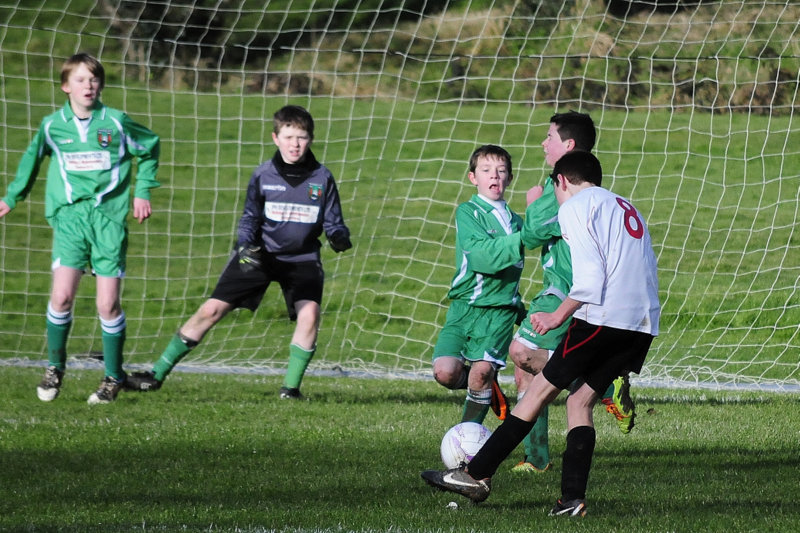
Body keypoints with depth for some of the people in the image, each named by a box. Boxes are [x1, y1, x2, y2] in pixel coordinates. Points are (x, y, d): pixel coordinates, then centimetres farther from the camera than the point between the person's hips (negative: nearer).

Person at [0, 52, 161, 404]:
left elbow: (149, 150, 17)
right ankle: (55, 368, 9)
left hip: (109, 216, -1)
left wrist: (142, 192, 11)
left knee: (108, 304, -3)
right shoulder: (52, 126, 5)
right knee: (62, 296, -12)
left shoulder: (116, 123, 1)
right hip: (69, 216, 1)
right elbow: (32, 159, 24)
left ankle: (113, 378, 12)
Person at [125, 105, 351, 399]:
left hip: (302, 258, 0)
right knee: (211, 309, -6)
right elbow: (250, 217, 0)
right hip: (259, 256, 0)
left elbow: (333, 221, -1)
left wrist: (340, 237, -24)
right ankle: (157, 374, 1)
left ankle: (291, 385, -11)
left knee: (309, 313, -26)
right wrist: (246, 247, -19)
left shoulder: (322, 178, -6)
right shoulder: (263, 174, -5)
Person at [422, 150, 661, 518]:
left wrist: (557, 317, -1)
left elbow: (589, 279, -11)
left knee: (541, 389, 0)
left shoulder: (574, 208, 2)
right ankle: (572, 499, -1)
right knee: (580, 401, 11)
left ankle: (477, 475, 4)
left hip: (604, 318, -7)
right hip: (644, 325, 7)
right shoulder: (626, 208, 27)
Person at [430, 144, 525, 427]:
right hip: (465, 305, -3)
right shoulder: (468, 212, 0)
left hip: (500, 310, 3)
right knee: (445, 372, -17)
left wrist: (523, 313, 26)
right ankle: (487, 387, 15)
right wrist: (525, 238, -24)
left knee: (482, 370, -16)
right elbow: (483, 256, -17)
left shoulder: (515, 221, 18)